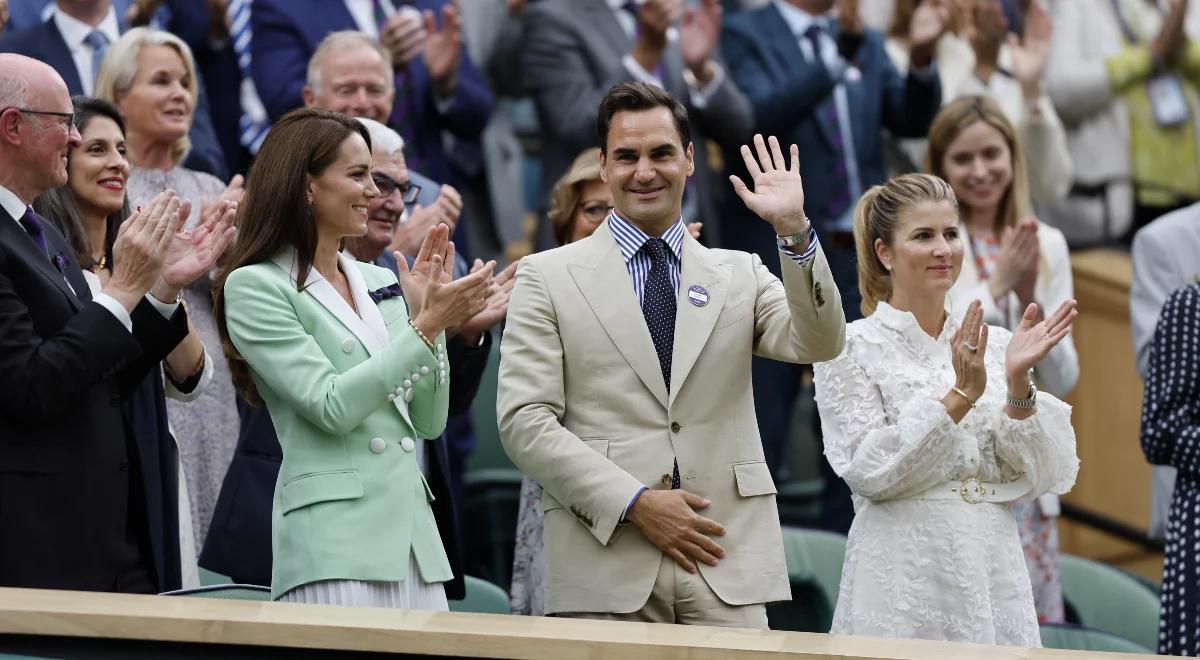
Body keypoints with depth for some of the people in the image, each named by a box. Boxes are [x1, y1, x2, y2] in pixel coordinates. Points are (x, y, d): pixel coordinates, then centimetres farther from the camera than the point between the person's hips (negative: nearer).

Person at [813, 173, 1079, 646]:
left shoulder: (992, 345, 9)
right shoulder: (851, 348, -2)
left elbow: (1042, 478, 3)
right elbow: (868, 471, -12)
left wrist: (1018, 384, -11)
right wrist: (960, 396, -17)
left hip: (995, 577, 4)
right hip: (903, 584, -4)